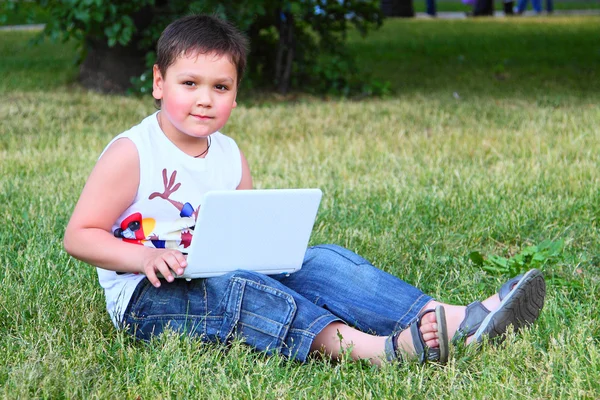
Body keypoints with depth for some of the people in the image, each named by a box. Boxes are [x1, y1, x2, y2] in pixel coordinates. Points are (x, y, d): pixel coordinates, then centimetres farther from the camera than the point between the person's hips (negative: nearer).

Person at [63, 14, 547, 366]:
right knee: (229, 286, -37)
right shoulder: (132, 153, -8)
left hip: (229, 278, 6)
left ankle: (456, 321, -29)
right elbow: (79, 235, -10)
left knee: (320, 261, -14)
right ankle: (350, 343, -58)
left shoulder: (230, 156, 12)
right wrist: (145, 257, -26)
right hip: (148, 299, -6)